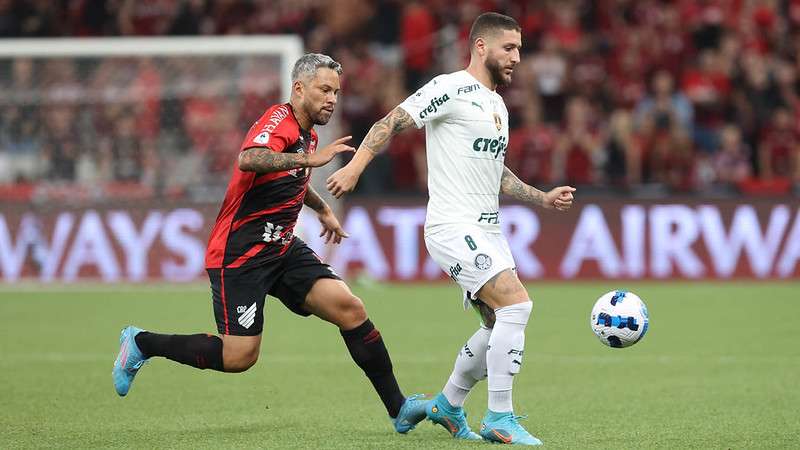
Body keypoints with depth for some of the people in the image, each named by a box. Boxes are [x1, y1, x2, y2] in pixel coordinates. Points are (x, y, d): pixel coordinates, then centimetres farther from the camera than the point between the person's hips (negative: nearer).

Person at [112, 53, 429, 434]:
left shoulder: (307, 133, 15)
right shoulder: (280, 121, -15)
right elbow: (248, 160, -40)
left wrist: (322, 209, 41)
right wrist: (310, 158, -42)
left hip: (282, 247, 9)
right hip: (239, 254, -9)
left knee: (350, 309, -9)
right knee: (239, 357, -11)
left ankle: (398, 408, -5)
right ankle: (141, 343, 10)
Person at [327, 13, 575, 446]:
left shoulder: (498, 105, 19)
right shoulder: (451, 89, -8)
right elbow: (392, 122, -13)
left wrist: (544, 198, 20)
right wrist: (355, 166, -25)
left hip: (486, 231, 10)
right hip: (453, 227, -10)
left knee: (499, 324, 11)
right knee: (516, 304, -20)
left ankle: (448, 406, 30)